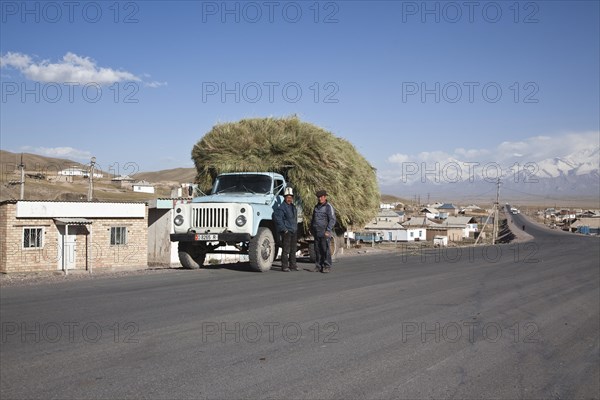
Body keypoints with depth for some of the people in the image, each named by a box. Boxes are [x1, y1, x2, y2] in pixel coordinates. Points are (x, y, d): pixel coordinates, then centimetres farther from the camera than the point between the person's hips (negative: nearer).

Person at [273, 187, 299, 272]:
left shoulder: (293, 207, 15)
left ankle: (293, 265, 19)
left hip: (294, 231, 8)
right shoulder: (282, 207, -13)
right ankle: (284, 266, -2)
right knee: (286, 250, -7)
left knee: (293, 249, 12)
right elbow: (277, 217, -20)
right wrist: (284, 229, -19)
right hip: (286, 232, -8)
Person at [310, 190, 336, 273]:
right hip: (316, 233, 7)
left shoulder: (328, 207, -5)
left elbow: (332, 220, -11)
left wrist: (328, 231, -17)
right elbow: (313, 219, 27)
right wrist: (311, 229, 20)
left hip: (324, 233, -7)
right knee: (317, 250, 6)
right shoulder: (316, 207, 17)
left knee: (325, 250, -7)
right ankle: (318, 266, 12)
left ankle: (327, 267, -2)